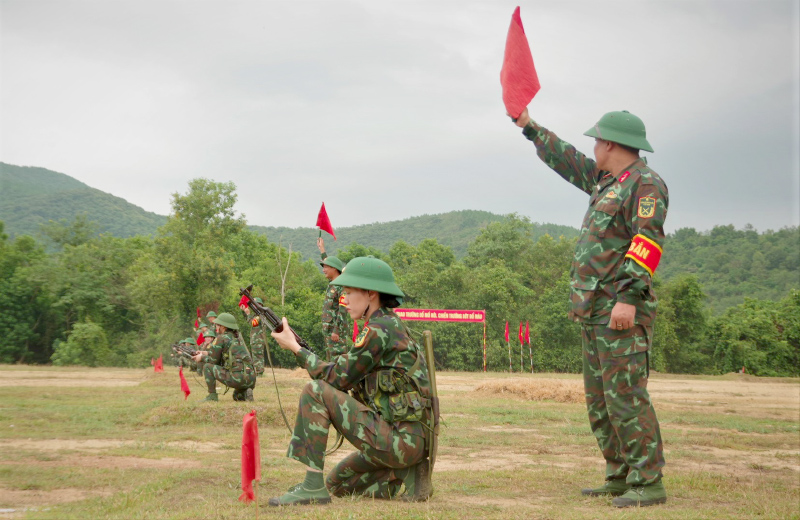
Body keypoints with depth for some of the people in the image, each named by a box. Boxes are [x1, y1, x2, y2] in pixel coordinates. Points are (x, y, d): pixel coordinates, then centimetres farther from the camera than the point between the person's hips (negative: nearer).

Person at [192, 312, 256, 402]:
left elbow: (213, 360, 4)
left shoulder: (221, 338, 0)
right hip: (251, 380, 8)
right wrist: (206, 353, 36)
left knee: (207, 367, 7)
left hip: (237, 378, -8)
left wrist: (202, 358, 23)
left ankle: (212, 396, 4)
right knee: (237, 397, 36)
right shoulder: (236, 339, 23)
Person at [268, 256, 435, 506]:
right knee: (337, 485, 25)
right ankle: (407, 473, 10)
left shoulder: (379, 329, -15)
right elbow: (346, 377, 17)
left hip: (398, 438, -10)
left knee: (315, 392, -14)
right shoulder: (392, 326, 15)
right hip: (409, 440, 10)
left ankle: (312, 486, -14)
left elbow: (337, 378, -10)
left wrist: (295, 348, -1)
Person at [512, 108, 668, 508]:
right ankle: (620, 478, 18)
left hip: (622, 313, -10)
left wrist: (629, 297, -27)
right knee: (600, 399, 11)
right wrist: (529, 127, 36)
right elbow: (569, 162, 32)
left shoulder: (646, 184, -9)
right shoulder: (609, 182, 19)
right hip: (595, 313, 10)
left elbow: (648, 242, -20)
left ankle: (648, 484, -9)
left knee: (625, 396, -13)